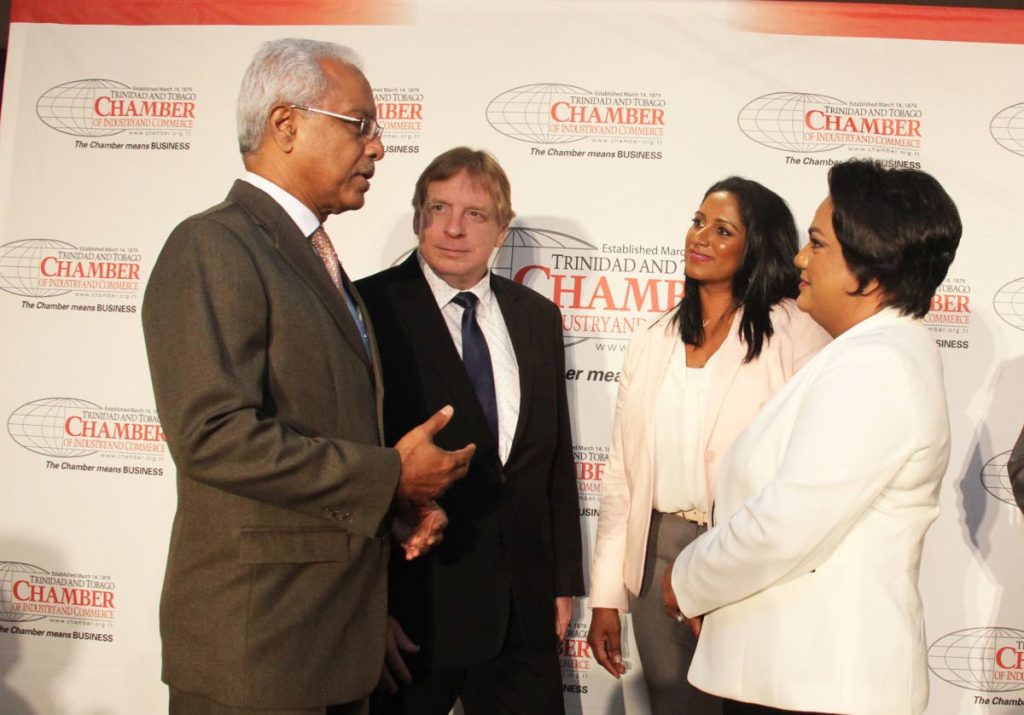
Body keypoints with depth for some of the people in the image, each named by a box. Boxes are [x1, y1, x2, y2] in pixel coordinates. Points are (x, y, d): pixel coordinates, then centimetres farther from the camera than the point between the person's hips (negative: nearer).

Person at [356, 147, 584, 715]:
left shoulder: (538, 317, 8)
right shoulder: (371, 309, -9)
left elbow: (557, 458, 11)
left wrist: (565, 579, 11)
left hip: (525, 606, 5)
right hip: (415, 604, -4)